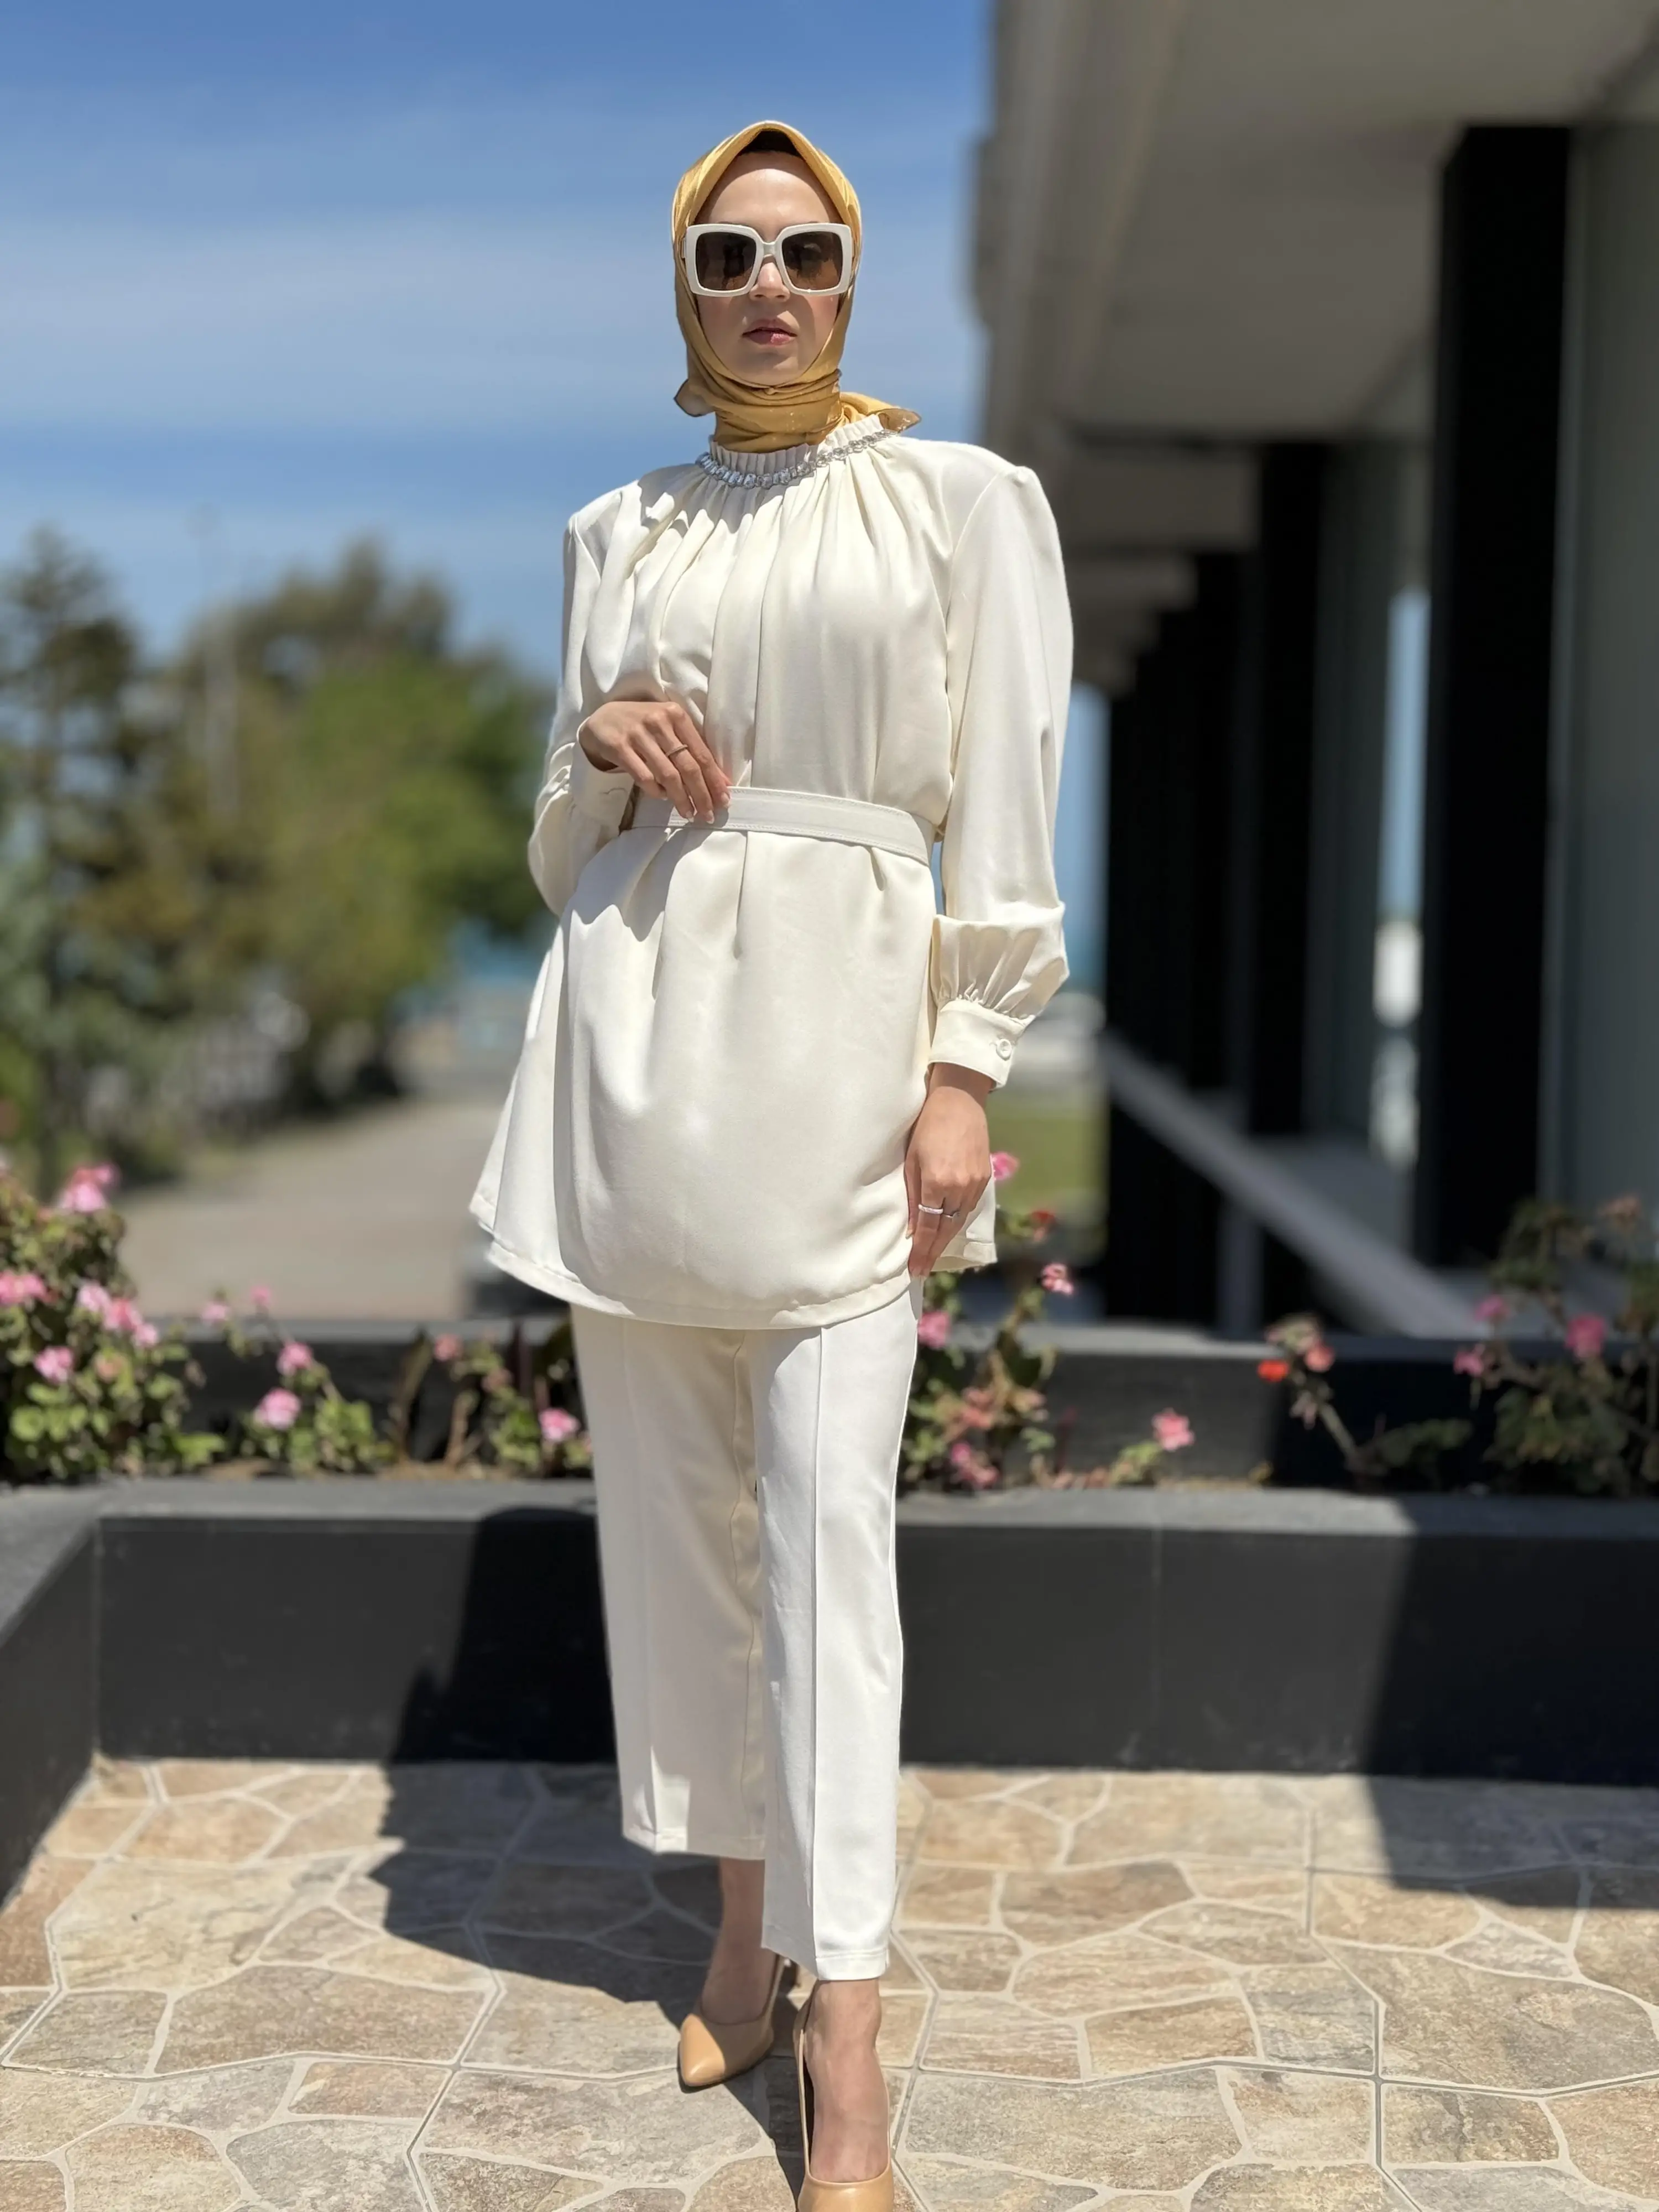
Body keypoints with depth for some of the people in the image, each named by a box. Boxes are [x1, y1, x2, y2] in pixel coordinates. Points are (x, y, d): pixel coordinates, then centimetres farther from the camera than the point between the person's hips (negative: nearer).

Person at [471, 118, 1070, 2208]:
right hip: (635, 1026, 4)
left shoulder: (963, 500, 4)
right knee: (672, 1503, 6)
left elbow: (1003, 798, -1)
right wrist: (598, 742, -5)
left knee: (829, 1520, -10)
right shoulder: (611, 532, 14)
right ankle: (743, 1921, 22)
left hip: (842, 1028, -4)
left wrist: (966, 1068, -10)